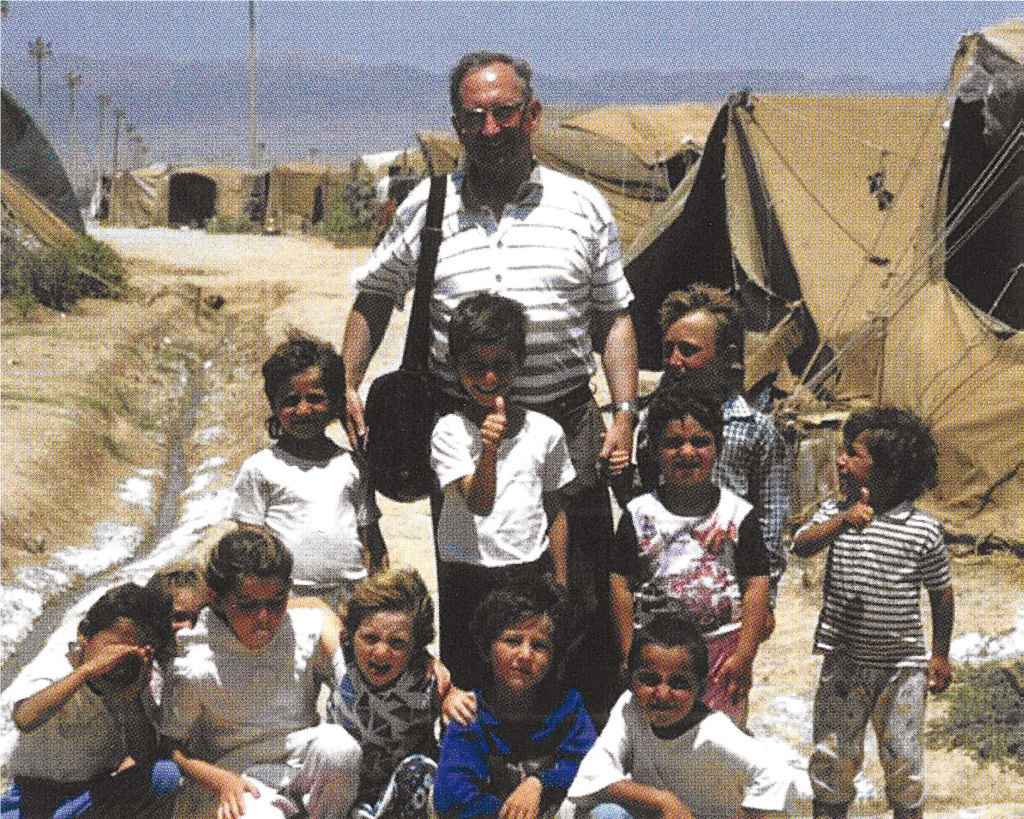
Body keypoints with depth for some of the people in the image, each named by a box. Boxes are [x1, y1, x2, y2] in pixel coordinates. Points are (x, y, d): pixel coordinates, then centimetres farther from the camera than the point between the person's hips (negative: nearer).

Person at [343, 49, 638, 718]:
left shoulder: (583, 206, 4)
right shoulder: (426, 208, 5)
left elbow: (613, 316, 10)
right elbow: (375, 296, 17)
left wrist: (626, 412, 1)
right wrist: (346, 386, 6)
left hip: (566, 423, -1)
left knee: (587, 604, 1)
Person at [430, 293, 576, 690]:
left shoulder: (545, 431, 4)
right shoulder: (449, 431, -6)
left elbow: (555, 510, 12)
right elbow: (478, 503, -16)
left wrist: (561, 584, 13)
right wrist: (488, 450, -33)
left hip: (533, 573, 2)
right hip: (468, 579, -2)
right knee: (467, 685, 3)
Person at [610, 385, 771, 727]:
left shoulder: (738, 513, -1)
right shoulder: (638, 514, 0)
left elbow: (756, 585, -1)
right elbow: (622, 584, 3)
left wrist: (744, 653, -5)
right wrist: (629, 654, 1)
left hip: (722, 644, 0)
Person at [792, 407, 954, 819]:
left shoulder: (923, 529, -8)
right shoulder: (834, 513, -3)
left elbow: (941, 592, 2)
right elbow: (801, 545, -20)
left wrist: (940, 654, 5)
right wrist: (842, 521, -36)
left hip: (902, 666, -1)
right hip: (844, 664, 1)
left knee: (903, 758, 11)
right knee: (832, 754, 11)